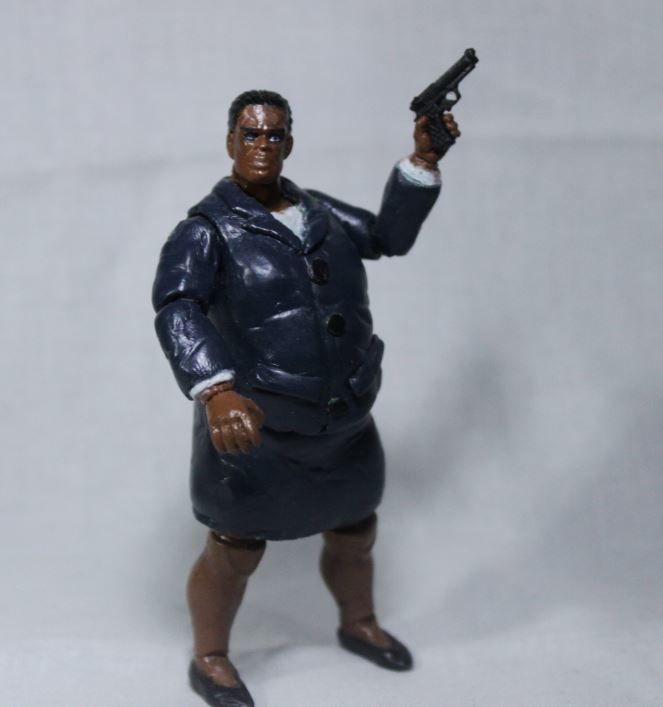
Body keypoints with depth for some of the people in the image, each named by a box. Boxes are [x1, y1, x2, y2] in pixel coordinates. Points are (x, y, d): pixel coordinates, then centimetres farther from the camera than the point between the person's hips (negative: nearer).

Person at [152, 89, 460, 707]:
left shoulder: (317, 210, 7)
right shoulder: (207, 229, -15)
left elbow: (390, 234, 16)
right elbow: (177, 309, -30)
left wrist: (424, 157, 4)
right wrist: (217, 392, -47)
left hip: (343, 425, 6)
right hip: (256, 428, -6)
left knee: (355, 535, 23)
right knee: (234, 555, 9)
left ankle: (358, 625, 52)